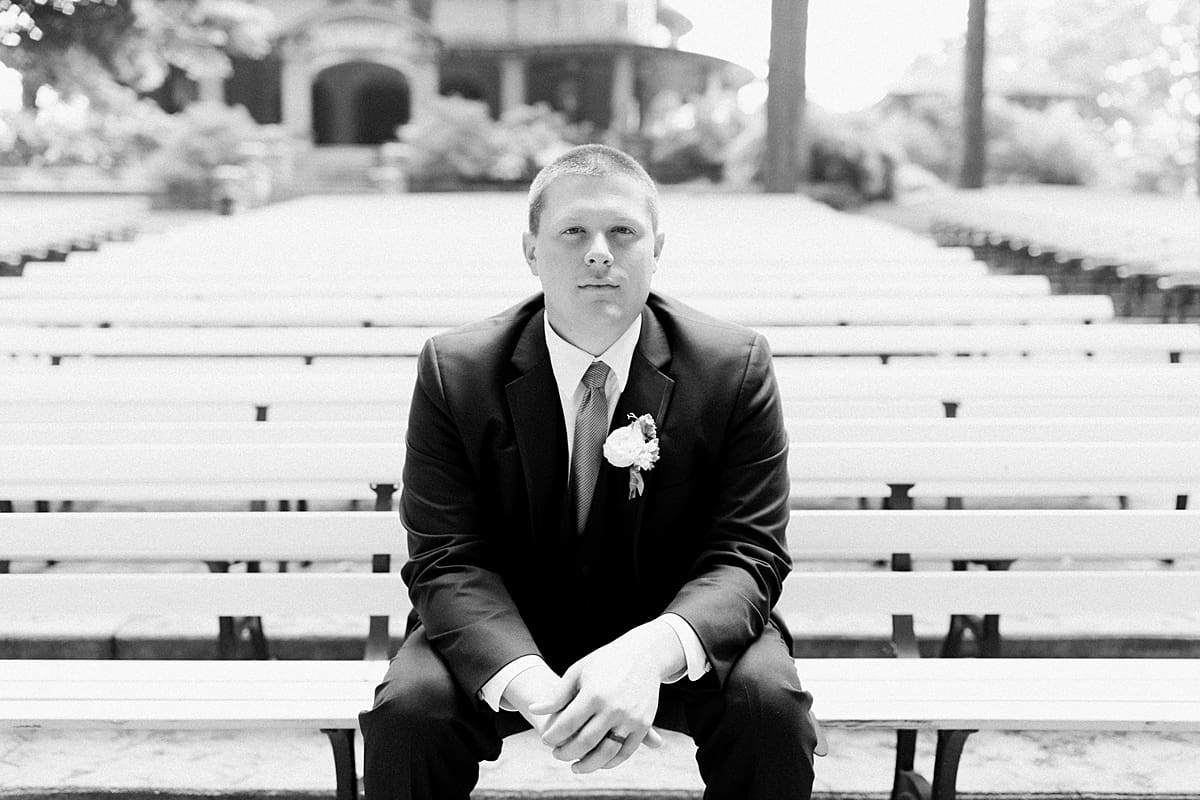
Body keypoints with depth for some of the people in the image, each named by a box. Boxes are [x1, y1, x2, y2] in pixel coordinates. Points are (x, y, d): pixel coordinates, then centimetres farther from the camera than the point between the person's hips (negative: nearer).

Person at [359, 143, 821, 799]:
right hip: (507, 633, 0)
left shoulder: (735, 368, -10)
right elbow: (447, 562, -13)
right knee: (407, 708, -27)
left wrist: (651, 652, -36)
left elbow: (747, 554, -14)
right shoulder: (454, 372, -9)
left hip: (674, 631, 0)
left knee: (770, 702, -27)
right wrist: (527, 683, -35)